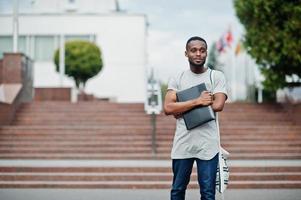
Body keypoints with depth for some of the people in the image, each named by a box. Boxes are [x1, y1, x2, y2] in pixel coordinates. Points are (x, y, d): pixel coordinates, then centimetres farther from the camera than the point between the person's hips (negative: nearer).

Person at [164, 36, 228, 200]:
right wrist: (198, 101, -15)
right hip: (182, 144, 2)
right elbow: (168, 108, -7)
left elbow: (218, 105, -13)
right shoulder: (177, 79, 6)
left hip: (207, 145, -2)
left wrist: (182, 109, -10)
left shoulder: (217, 76, 2)